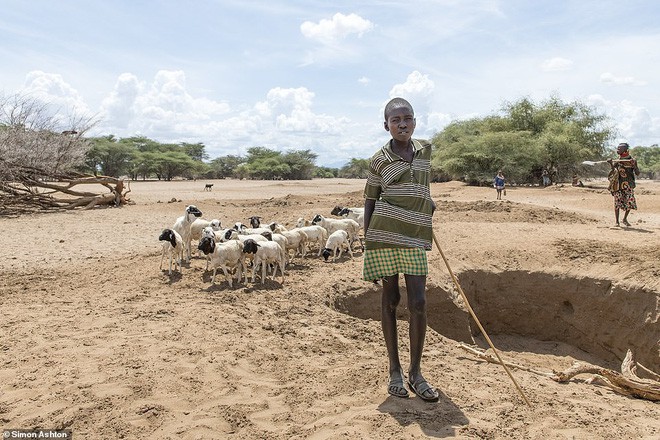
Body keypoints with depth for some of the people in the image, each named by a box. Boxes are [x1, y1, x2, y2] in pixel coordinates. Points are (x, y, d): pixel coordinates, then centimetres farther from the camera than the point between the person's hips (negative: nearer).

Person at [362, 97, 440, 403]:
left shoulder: (425, 151, 11)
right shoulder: (379, 160, 0)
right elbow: (370, 202, 3)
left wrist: (430, 207, 23)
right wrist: (367, 244, -2)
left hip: (416, 238, 3)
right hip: (384, 235, -3)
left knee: (418, 303, -2)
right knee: (390, 300, 6)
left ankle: (415, 372, 13)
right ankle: (394, 370, 17)